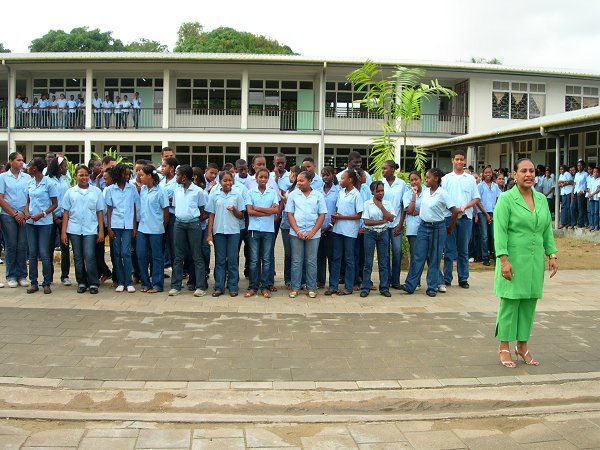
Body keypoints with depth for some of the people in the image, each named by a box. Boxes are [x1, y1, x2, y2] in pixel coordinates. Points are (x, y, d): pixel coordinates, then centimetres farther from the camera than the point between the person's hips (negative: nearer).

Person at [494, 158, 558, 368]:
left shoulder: (542, 199, 11)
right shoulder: (506, 199, -7)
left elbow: (547, 230, 16)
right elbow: (500, 231, -12)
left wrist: (552, 255, 10)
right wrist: (504, 260, -18)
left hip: (535, 261, 6)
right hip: (514, 260, -5)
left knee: (529, 302, 9)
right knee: (510, 302, -1)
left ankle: (522, 346, 20)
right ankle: (504, 347, 10)